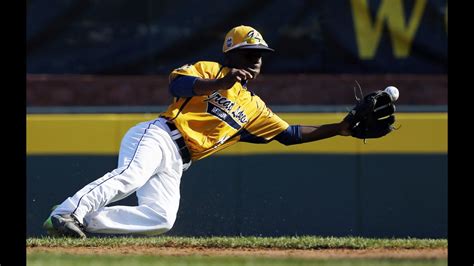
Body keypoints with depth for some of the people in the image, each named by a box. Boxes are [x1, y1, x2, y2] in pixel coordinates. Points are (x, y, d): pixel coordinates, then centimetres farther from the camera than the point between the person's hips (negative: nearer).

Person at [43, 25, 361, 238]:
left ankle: (85, 221, -17)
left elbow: (290, 134, 24)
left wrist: (339, 129, 17)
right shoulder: (210, 70, 6)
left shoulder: (254, 108, 25)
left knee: (160, 219, -17)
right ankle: (65, 214, -43)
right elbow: (177, 83, -14)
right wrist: (221, 83, -28)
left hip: (175, 164, 6)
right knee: (129, 177, -35)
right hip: (155, 137, -6)